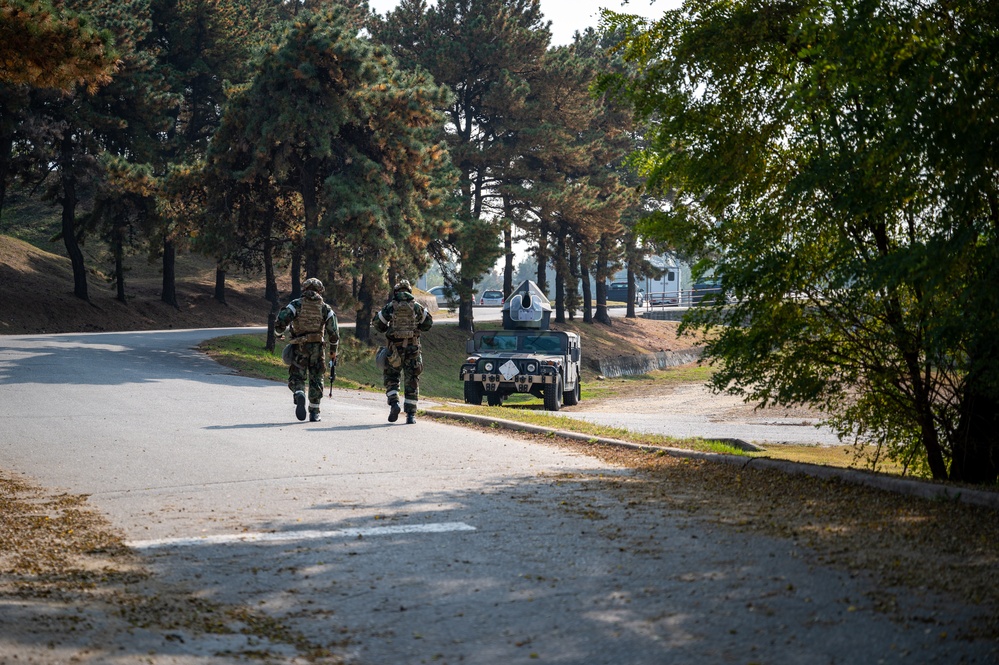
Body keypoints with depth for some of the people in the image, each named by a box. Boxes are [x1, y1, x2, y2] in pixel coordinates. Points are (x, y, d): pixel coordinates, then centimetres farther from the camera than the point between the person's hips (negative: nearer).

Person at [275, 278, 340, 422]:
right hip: (318, 348, 1)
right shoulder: (325, 308, 7)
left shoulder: (296, 304, 2)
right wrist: (334, 351, 17)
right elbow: (334, 332, 5)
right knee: (316, 379, 12)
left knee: (296, 377, 7)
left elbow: (280, 322, -8)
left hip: (299, 347, -1)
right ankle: (314, 413, 14)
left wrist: (280, 331, 15)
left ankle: (299, 395, -25)